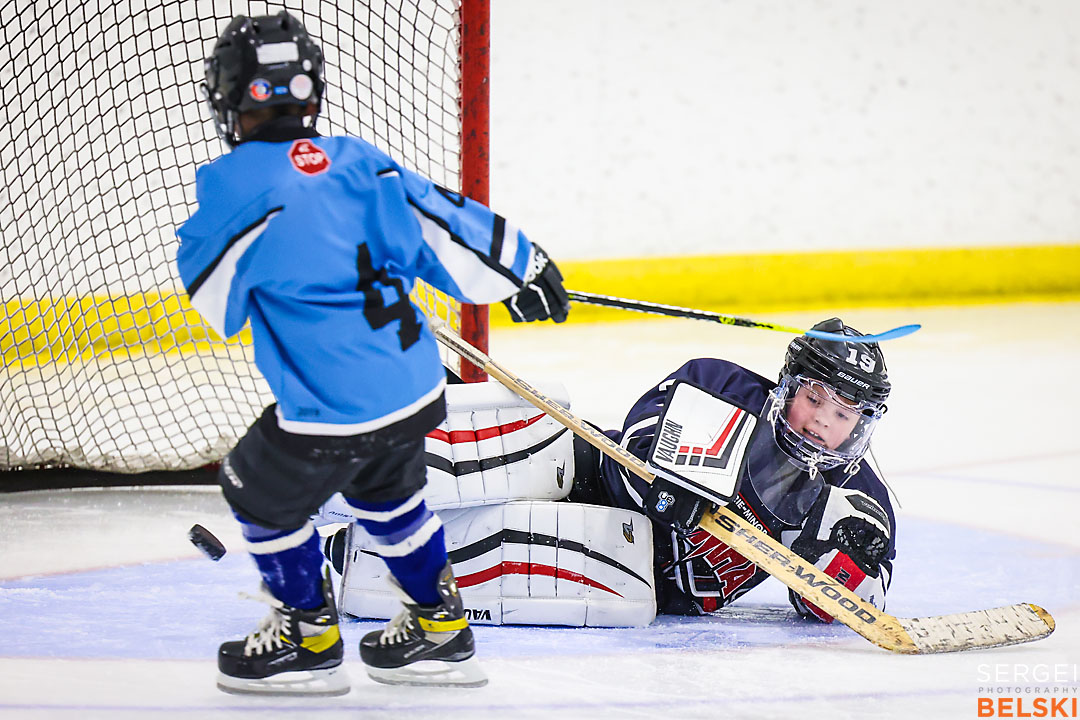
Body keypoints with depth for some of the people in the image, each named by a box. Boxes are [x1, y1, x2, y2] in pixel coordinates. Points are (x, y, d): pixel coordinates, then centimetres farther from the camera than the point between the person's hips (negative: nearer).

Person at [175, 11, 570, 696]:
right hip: (418, 389, 7)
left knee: (260, 492, 17)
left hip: (333, 412, -7)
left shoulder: (234, 184, -12)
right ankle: (441, 626, 38)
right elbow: (446, 224, 9)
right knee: (385, 490, 31)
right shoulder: (357, 160, 5)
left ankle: (309, 638, 27)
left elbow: (212, 293, -1)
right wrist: (523, 268, 24)